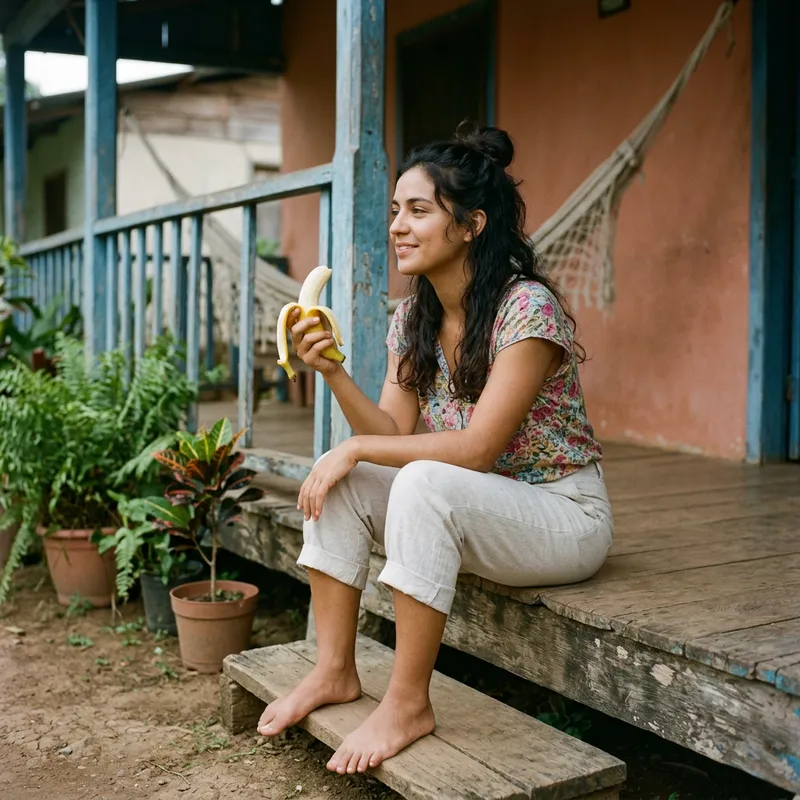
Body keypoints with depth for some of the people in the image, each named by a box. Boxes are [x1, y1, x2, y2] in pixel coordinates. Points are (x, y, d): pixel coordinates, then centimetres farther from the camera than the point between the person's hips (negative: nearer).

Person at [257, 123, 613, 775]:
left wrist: (357, 449, -23)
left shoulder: (528, 307, -21)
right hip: (473, 514, 7)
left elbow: (476, 449, -26)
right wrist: (331, 371, -17)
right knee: (339, 480, -10)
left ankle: (409, 703, -20)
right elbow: (394, 433, -4)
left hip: (566, 515, -7)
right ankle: (335, 671, -2)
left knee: (424, 483, -33)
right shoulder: (412, 318, 2)